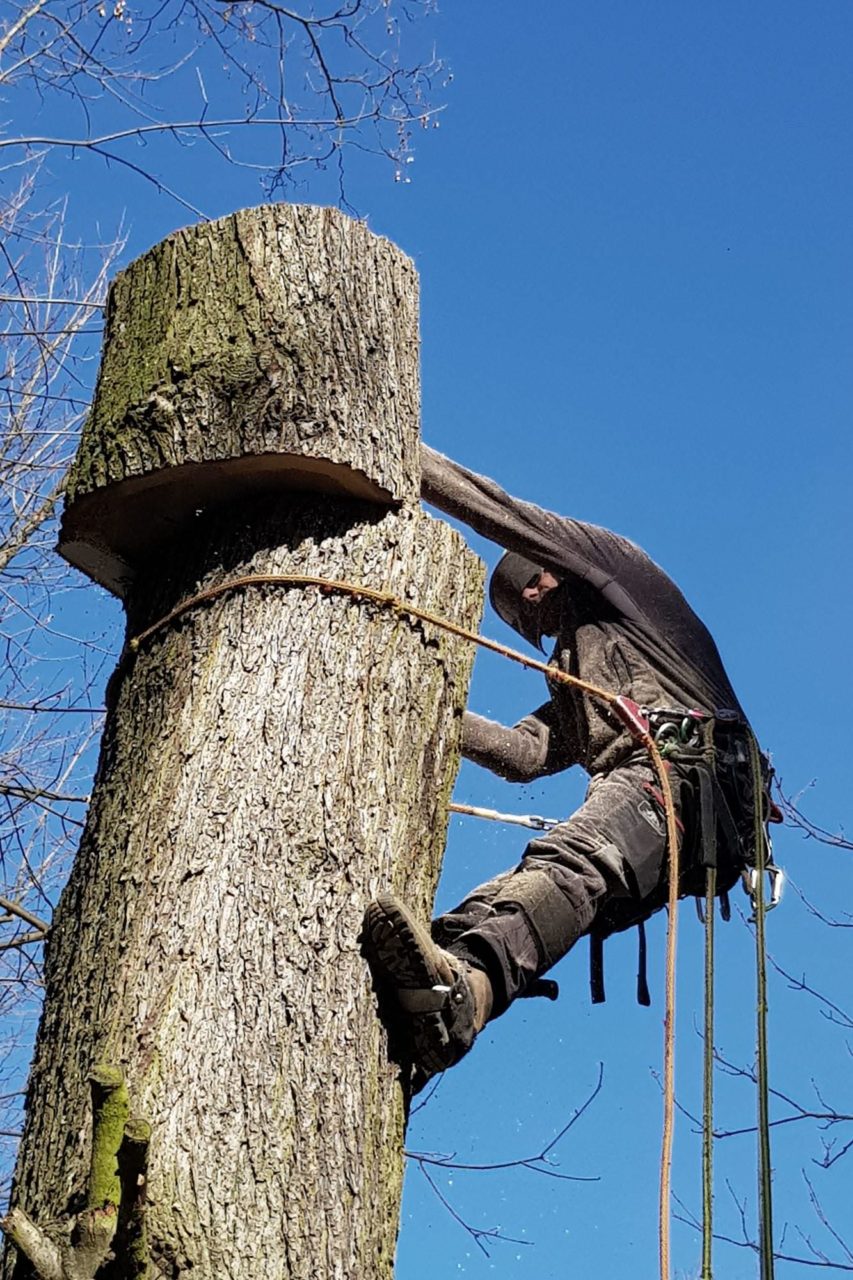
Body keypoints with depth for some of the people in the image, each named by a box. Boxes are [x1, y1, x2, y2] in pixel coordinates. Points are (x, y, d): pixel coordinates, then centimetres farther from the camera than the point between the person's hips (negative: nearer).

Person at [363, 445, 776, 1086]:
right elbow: (525, 753, 26)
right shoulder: (572, 691, 44)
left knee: (567, 861, -37)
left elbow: (506, 515, 19)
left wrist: (405, 453, 22)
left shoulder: (621, 572, 26)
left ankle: (467, 982, -64)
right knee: (515, 894, -20)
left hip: (686, 771, -8)